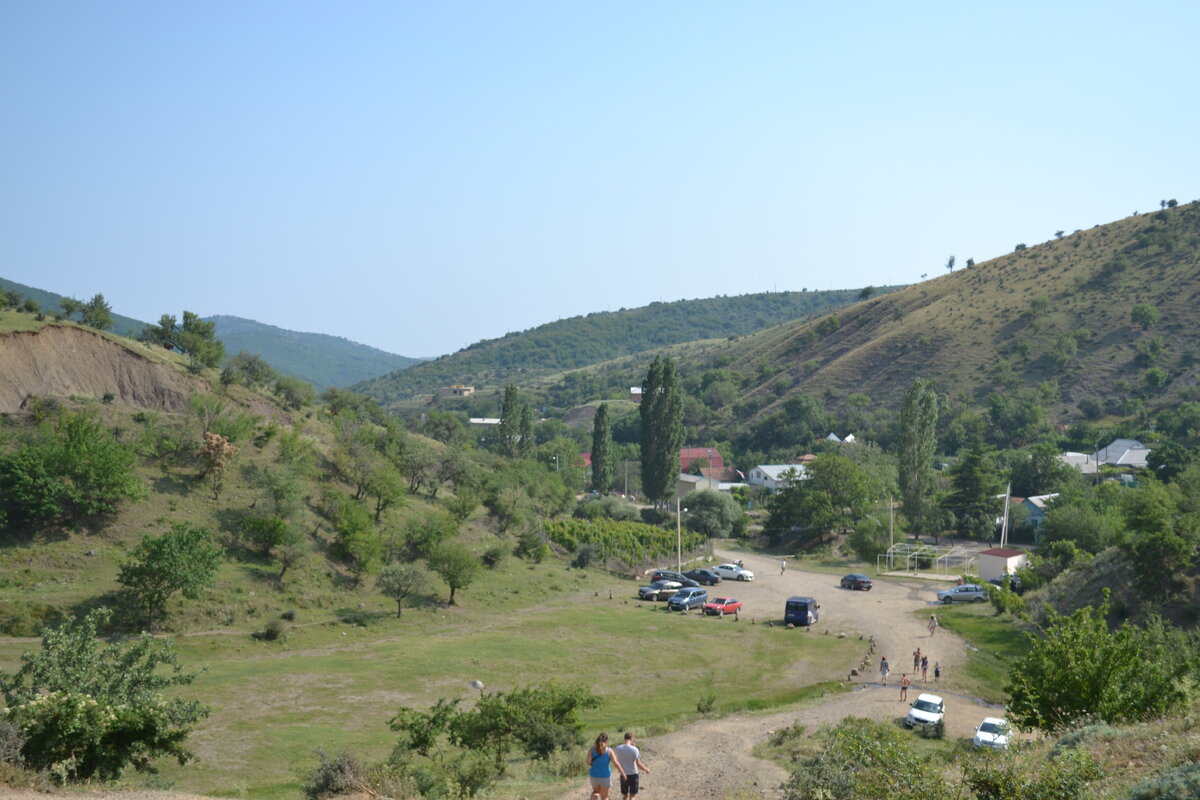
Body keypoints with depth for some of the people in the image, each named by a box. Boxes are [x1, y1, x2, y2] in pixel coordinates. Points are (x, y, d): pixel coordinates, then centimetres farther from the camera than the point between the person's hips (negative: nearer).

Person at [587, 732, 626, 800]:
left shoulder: (592, 749, -9)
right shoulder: (609, 751, -14)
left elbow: (588, 762, -13)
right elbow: (616, 763, -19)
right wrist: (623, 773, -9)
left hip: (594, 775, 2)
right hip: (605, 776, -2)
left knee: (596, 792, 26)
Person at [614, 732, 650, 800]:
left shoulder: (618, 748, -7)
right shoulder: (634, 749, -16)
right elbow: (639, 764, -14)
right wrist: (646, 769, 5)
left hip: (623, 775, 3)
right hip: (633, 774, -3)